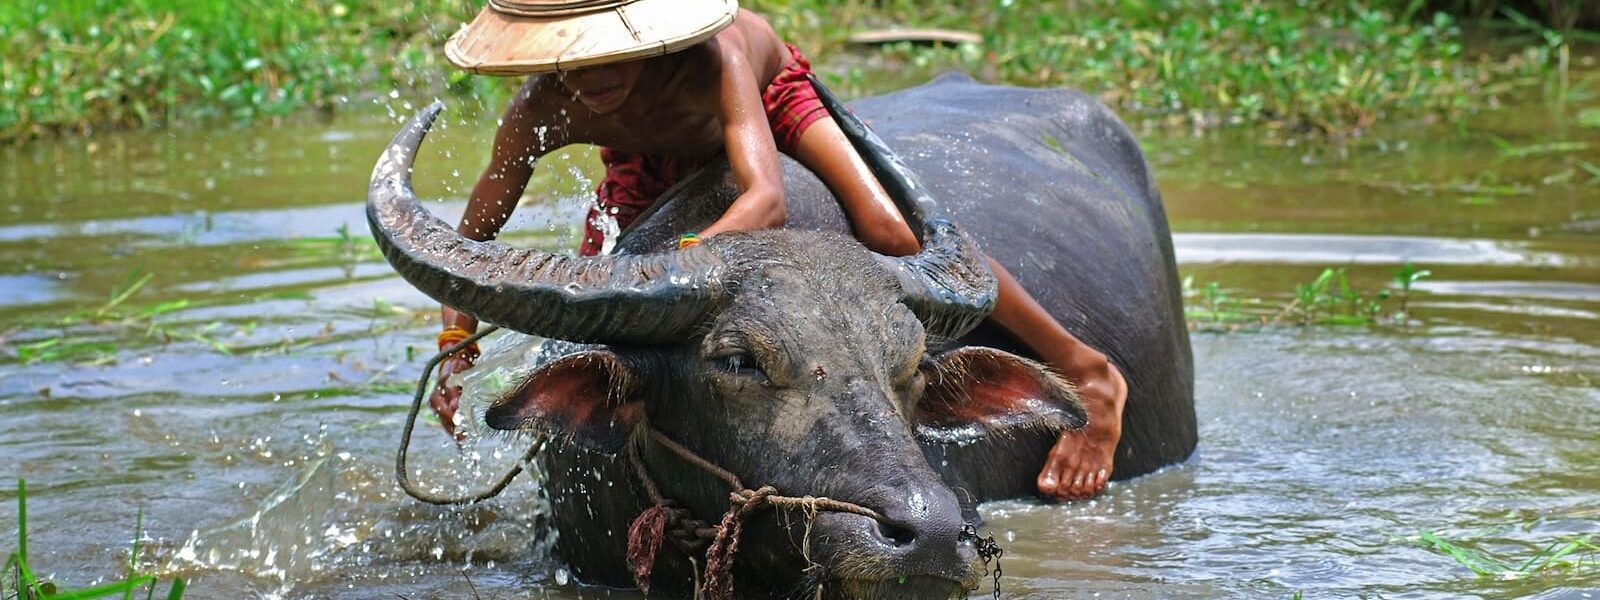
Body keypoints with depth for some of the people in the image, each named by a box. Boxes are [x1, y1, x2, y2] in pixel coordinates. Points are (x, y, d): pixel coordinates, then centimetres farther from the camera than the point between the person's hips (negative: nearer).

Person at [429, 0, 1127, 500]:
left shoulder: (710, 57, -47)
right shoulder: (542, 113, -36)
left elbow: (767, 198, -59)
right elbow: (469, 241, -24)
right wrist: (456, 350, -38)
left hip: (771, 102, -4)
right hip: (652, 160, 4)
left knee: (890, 232, -22)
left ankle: (1084, 368, -10)